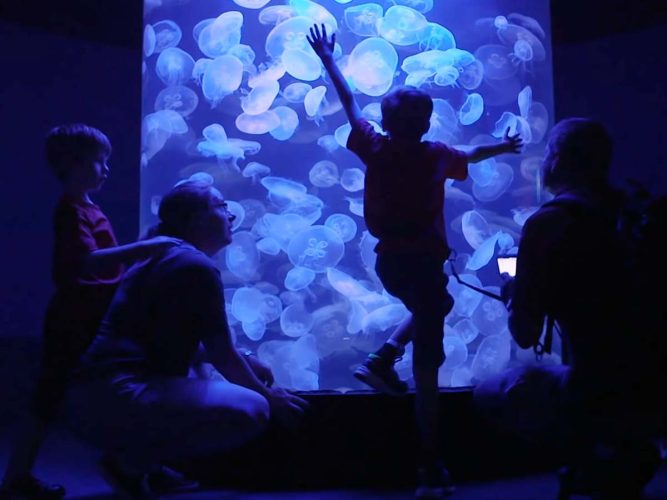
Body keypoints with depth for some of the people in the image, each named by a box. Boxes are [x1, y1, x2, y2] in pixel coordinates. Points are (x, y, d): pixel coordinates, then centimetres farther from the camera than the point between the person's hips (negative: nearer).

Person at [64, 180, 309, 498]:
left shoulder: (159, 258, 21)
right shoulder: (196, 266, -8)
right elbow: (222, 356, -4)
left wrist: (246, 363, 30)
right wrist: (269, 396, 12)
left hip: (95, 397, 10)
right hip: (117, 398, -10)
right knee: (251, 409, -17)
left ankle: (136, 455, 12)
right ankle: (134, 462, -6)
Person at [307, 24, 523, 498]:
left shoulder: (375, 149, 0)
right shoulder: (436, 156, -3)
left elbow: (350, 102, 14)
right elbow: (472, 154, 19)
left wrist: (329, 59, 28)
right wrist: (502, 146, 40)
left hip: (388, 262, 4)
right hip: (423, 262, -4)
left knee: (436, 306, 34)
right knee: (426, 366, -1)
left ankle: (382, 359, 14)